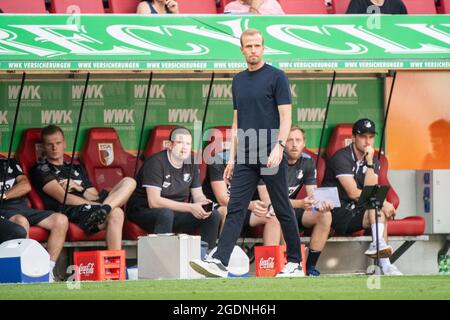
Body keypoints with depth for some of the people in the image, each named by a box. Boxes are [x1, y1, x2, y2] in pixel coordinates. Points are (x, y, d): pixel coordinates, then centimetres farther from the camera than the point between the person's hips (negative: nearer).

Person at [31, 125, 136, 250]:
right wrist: (97, 205, -10)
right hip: (68, 211, -7)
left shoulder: (77, 168, 33)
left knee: (129, 182, -13)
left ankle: (104, 209, -37)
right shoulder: (41, 169, 11)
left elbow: (95, 197, 23)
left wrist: (79, 188, 1)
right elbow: (63, 198, -3)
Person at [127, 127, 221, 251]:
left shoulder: (191, 164, 4)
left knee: (213, 215, -8)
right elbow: (154, 201, -26)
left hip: (176, 212, 7)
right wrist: (190, 207, -29)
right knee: (166, 213, -39)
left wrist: (204, 204, -19)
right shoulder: (156, 163, -18)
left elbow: (198, 195, 8)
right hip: (144, 212, -7)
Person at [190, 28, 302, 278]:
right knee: (235, 210, -4)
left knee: (283, 210, 2)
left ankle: (294, 264, 11)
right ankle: (219, 262, -13)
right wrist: (232, 157, 14)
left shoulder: (276, 77, -3)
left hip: (271, 157, -5)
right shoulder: (238, 81, 15)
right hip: (245, 158, 5)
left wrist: (278, 147, -21)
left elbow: (285, 117, -8)